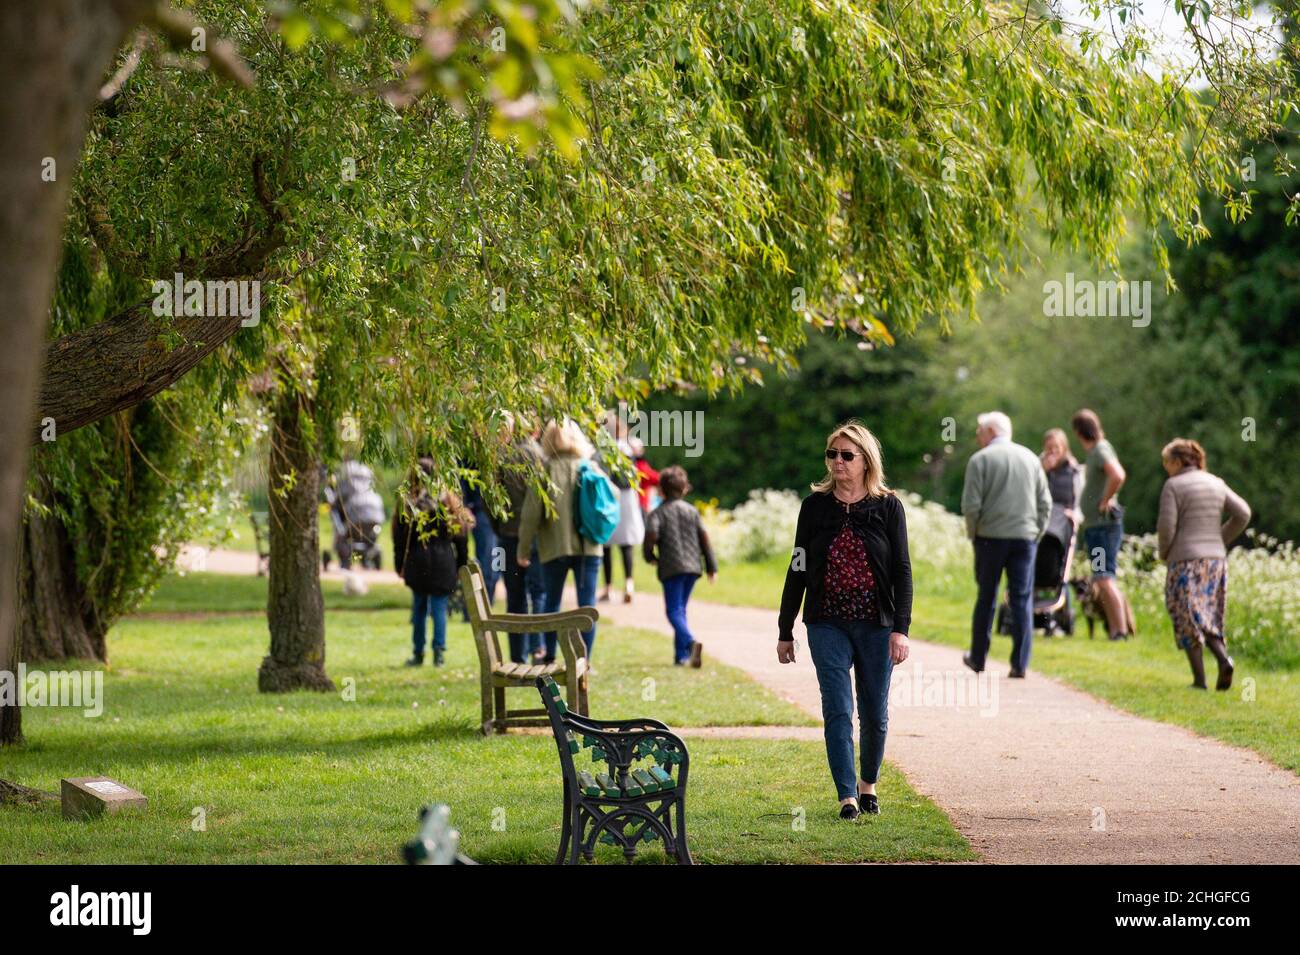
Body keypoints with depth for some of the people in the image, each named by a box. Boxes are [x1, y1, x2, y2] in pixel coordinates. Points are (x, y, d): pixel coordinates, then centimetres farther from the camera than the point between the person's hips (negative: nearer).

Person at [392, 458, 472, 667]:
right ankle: (439, 650, -6)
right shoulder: (450, 501, -1)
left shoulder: (406, 503, -5)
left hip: (417, 563, 0)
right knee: (439, 606, 4)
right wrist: (462, 565, 10)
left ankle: (418, 652, 15)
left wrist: (400, 565, 7)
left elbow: (400, 537, -1)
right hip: (444, 562, 0)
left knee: (419, 607, 11)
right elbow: (461, 534, 3)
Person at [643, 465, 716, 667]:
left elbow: (651, 535, -17)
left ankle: (691, 642, -32)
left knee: (674, 610, -6)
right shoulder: (692, 511, 10)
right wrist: (711, 566, 13)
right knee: (681, 608, 16)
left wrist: (650, 557, 3)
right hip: (692, 566, 5)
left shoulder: (658, 513, -3)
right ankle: (681, 655, 13)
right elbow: (704, 538, 8)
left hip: (671, 568, -5)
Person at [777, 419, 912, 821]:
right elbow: (798, 569, 8)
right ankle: (847, 796, -9)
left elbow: (902, 570, -1)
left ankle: (869, 783, 29)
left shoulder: (888, 506, 1)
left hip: (876, 624, 0)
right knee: (838, 711, -9)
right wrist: (785, 630, 7)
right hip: (827, 624, 0)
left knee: (875, 714, 7)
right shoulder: (815, 506, 4)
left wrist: (900, 629, -10)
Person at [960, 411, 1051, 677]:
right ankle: (1020, 663, -4)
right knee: (1022, 600, 2)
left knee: (986, 598, 10)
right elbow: (1045, 503, 7)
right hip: (1025, 537, 2)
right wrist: (1036, 534, 14)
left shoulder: (980, 459, -4)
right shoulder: (1030, 458, 8)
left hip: (991, 536, -2)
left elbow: (971, 504, -10)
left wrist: (973, 533, 4)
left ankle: (978, 658, 18)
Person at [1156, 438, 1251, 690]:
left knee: (1187, 620, 1)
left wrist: (1164, 553, 4)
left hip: (1185, 560, -6)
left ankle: (1199, 679, -6)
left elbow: (1166, 526, -14)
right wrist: (1220, 541, 13)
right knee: (1209, 618, 13)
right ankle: (1223, 658, -13)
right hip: (1216, 558, 6)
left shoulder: (1173, 486, -7)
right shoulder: (1216, 484, 11)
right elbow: (1242, 514, 6)